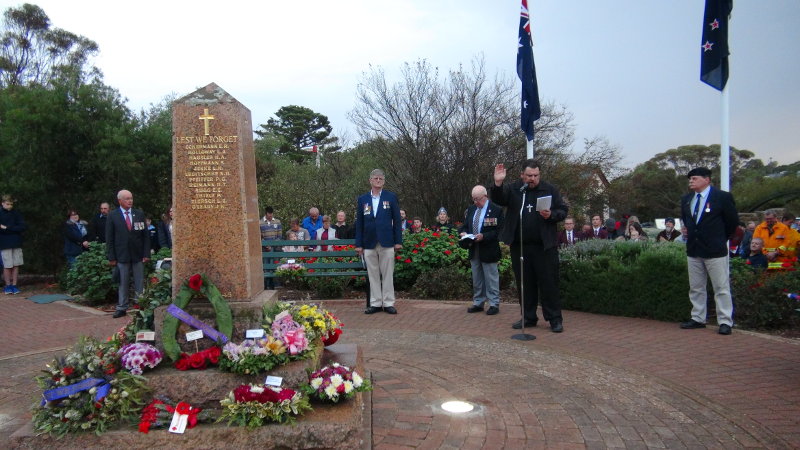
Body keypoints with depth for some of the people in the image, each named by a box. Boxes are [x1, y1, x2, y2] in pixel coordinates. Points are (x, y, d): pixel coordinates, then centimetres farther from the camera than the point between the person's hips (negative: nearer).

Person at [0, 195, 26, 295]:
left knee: (16, 265, 3)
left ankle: (14, 285, 12)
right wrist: (14, 229, -13)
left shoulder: (16, 214, 6)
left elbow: (24, 227, -4)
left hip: (17, 243, 2)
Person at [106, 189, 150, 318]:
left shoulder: (139, 214, 6)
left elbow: (145, 235, 5)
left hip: (138, 255, 1)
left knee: (140, 283, 5)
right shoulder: (112, 215, 1)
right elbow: (109, 238, 0)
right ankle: (121, 308, 14)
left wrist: (146, 254, -1)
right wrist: (111, 257, -5)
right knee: (123, 283, 6)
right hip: (122, 255, -1)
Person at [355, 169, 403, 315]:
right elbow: (359, 223, 9)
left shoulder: (391, 197, 5)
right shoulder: (362, 199, 9)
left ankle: (388, 303, 10)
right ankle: (375, 303, 14)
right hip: (369, 244, 2)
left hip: (386, 242, -2)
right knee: (373, 275, 6)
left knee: (387, 274, 3)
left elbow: (397, 220, 3)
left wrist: (398, 241, -3)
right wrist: (358, 244, 4)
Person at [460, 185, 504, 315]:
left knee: (491, 279, 2)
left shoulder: (496, 210, -9)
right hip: (474, 250, 6)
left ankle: (494, 304, 11)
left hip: (488, 251, -6)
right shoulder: (471, 209, 11)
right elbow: (465, 225, 18)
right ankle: (478, 303, 23)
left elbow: (498, 230, -13)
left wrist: (483, 236, -24)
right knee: (477, 279, 14)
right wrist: (463, 233, -5)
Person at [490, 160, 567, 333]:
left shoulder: (550, 190, 5)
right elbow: (497, 199, -9)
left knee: (549, 282, 1)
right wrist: (497, 183, -26)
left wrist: (551, 215, -14)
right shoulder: (512, 189, 5)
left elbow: (563, 210, 6)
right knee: (525, 283, 11)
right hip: (519, 246, 2)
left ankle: (555, 319, 10)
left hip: (545, 246, -2)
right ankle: (528, 317, 22)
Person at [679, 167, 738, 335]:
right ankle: (698, 319, 20)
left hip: (715, 250, -6)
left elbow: (733, 220, 0)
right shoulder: (686, 199, 10)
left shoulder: (722, 197, -7)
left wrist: (720, 238, 6)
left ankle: (725, 322, 3)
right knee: (696, 288, 11)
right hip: (693, 250, 6)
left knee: (721, 288, -1)